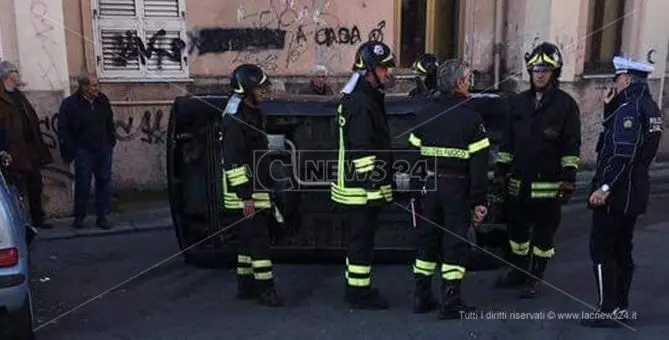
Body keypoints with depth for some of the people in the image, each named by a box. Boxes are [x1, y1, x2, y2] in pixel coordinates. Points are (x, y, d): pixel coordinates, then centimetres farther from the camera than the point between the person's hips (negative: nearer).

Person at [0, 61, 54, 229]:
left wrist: (39, 145, 13)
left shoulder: (18, 95, 17)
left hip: (31, 151, 8)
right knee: (18, 191, 0)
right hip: (15, 153, -8)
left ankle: (38, 219, 27)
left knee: (35, 187, 15)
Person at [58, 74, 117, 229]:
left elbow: (109, 122, 15)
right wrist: (71, 150, -9)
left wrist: (112, 141, 11)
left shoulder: (102, 100, 2)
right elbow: (63, 129, -6)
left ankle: (102, 217, 14)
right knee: (82, 185, 1)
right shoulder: (70, 104, -10)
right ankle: (79, 218, 15)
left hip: (103, 150, 4)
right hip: (83, 151, -4)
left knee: (104, 183, 5)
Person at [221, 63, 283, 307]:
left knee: (250, 238, 15)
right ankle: (265, 289, -2)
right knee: (258, 238, -8)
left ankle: (245, 285, 24)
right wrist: (246, 196, -23)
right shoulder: (235, 118, -17)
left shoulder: (253, 112, 15)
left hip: (256, 189, 10)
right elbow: (233, 161, -22)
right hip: (244, 192, -10)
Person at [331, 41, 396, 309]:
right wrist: (374, 185, -22)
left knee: (360, 237, 17)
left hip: (358, 185, 11)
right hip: (364, 186, -11)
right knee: (363, 238, -2)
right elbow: (363, 150, -23)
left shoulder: (365, 97, 15)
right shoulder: (362, 103, -18)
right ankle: (360, 294, 9)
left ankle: (356, 288, 29)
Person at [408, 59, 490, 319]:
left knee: (427, 239, 14)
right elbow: (479, 164, -12)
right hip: (457, 189, -4)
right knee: (455, 242, 4)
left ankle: (421, 297, 22)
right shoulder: (471, 118, -10)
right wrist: (479, 200, -8)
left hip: (429, 187, 5)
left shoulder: (426, 112, 3)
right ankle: (450, 303, 9)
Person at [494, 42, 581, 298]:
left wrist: (569, 180, -10)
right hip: (518, 183, 5)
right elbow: (507, 143, 12)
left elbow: (572, 147, -5)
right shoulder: (519, 102, 9)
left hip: (549, 185, -4)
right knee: (517, 229, 15)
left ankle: (535, 278, 20)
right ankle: (518, 272, 32)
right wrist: (500, 173, 9)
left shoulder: (566, 104, -3)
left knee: (543, 234, 6)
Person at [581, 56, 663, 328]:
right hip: (634, 191, 10)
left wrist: (605, 187, -25)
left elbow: (623, 153, -26)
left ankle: (609, 311, 3)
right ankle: (621, 308, 23)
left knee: (601, 251, -2)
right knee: (622, 250, 15)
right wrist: (610, 107, 8)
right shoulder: (649, 106, 13)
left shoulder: (630, 107, -17)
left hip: (616, 193, -10)